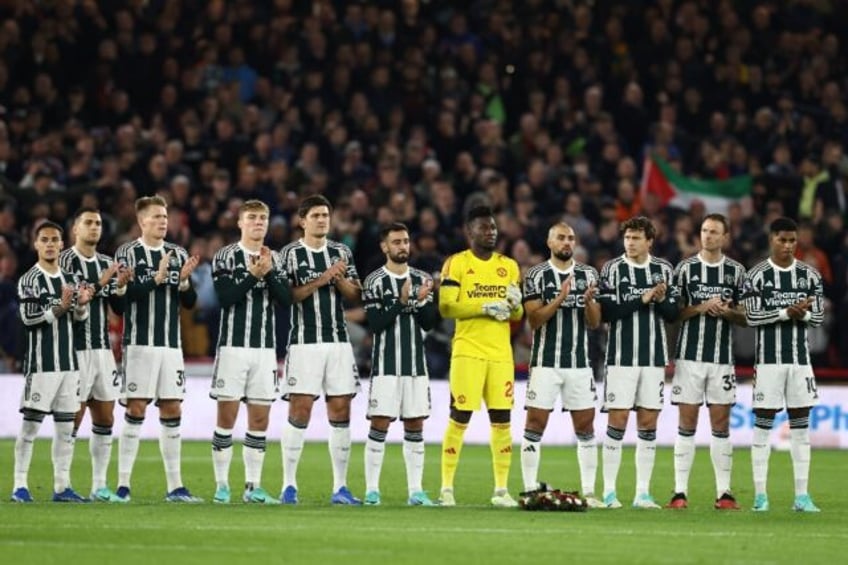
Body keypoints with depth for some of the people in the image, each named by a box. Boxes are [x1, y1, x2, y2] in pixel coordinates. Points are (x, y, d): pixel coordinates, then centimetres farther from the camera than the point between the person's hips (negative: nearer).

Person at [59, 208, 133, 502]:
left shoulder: (107, 264, 14)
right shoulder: (66, 260, -5)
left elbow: (119, 309, 13)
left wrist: (121, 287, -6)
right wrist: (100, 283, -22)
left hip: (102, 349, 7)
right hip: (76, 349, -7)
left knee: (105, 419, 6)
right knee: (73, 418, -6)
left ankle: (99, 486, 11)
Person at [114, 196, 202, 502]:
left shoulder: (178, 254, 13)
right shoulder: (128, 253, -1)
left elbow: (190, 302, 11)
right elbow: (124, 294, -14)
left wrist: (184, 281, -8)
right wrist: (157, 279, -22)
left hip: (171, 344, 5)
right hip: (140, 342, -5)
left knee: (172, 411, 5)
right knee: (136, 409, -6)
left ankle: (175, 486, 9)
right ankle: (123, 484, -4)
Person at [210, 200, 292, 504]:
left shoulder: (274, 260, 11)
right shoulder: (226, 257, -1)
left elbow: (286, 299, 0)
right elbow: (225, 297, -13)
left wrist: (269, 273, -11)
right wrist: (253, 275, -17)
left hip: (265, 348, 4)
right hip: (234, 345, -4)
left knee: (260, 419, 5)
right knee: (227, 416, -4)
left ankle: (253, 487, 10)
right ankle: (221, 485, 1)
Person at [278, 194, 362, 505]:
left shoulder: (342, 252, 13)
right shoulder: (291, 253, 0)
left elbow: (355, 296, 11)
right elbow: (286, 295, -9)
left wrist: (340, 280, -7)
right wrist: (320, 280, -16)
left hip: (338, 342, 4)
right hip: (304, 342, -4)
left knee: (340, 411, 2)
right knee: (299, 411, -8)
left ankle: (340, 487, 7)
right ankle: (289, 485, -2)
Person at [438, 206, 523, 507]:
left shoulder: (509, 266, 15)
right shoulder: (457, 263, 0)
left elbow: (517, 315, 18)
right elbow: (446, 306, -10)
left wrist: (515, 305, -5)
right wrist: (486, 307, -16)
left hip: (501, 352, 4)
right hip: (468, 351, -4)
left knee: (501, 419, 3)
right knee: (459, 417, -6)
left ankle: (501, 489, 8)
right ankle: (446, 487, 0)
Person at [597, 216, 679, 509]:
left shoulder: (663, 269, 8)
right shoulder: (612, 269, -1)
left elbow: (673, 314, 8)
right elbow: (606, 312, -9)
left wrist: (662, 300, -12)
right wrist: (642, 300, -15)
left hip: (654, 357, 3)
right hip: (621, 357, -3)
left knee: (648, 423, 3)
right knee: (617, 421, -5)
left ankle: (643, 492, 7)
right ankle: (609, 491, 0)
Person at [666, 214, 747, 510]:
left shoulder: (736, 271, 7)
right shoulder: (685, 268, 3)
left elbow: (745, 317, 9)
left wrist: (727, 312, -11)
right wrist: (701, 308, -13)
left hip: (722, 357, 1)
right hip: (689, 356, -1)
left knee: (721, 424, 1)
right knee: (686, 423, -2)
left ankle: (723, 492, 4)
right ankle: (680, 491, -1)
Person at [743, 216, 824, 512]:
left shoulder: (809, 275, 7)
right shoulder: (757, 275, -3)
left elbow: (818, 316, 5)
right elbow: (752, 317, -10)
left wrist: (802, 314, -16)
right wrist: (787, 312, -19)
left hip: (800, 359, 3)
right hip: (769, 358, -3)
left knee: (800, 425, 3)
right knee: (763, 423, -2)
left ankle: (802, 495, 5)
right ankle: (760, 494, 1)